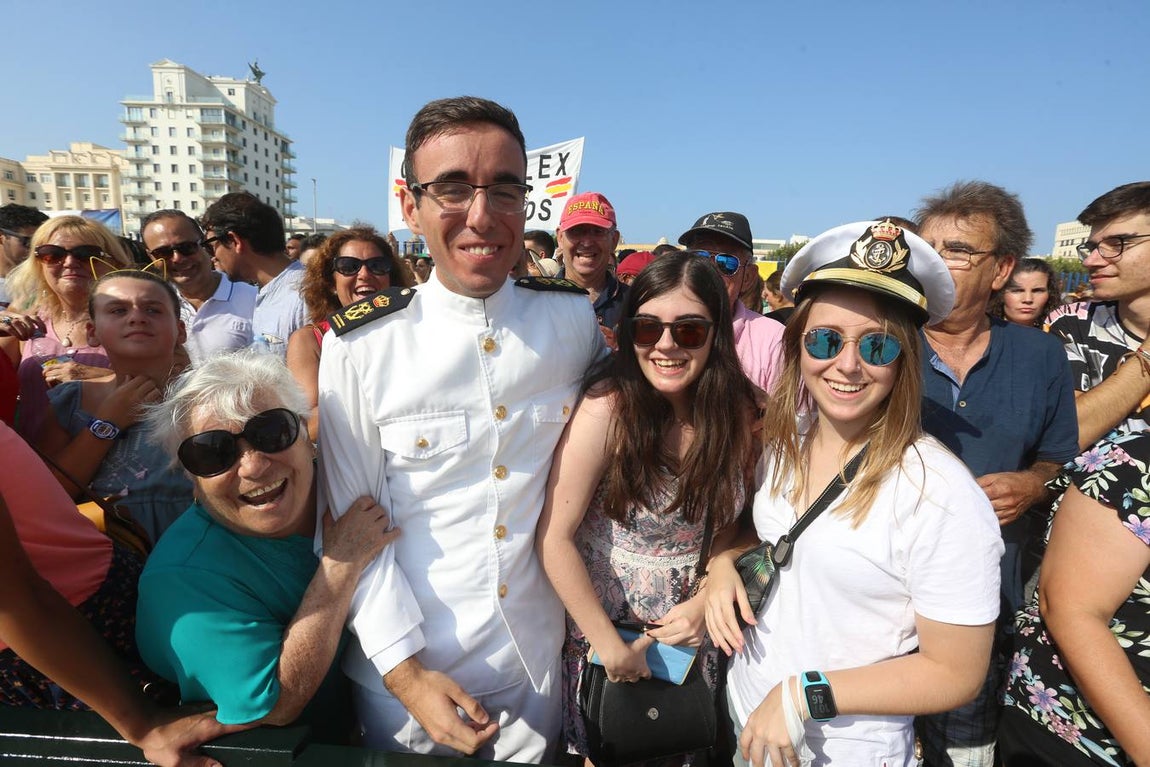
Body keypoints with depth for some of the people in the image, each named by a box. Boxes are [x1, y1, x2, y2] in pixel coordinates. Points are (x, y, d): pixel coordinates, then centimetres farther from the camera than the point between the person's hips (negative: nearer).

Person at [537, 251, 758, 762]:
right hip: (605, 626, -3)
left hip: (695, 634, 3)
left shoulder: (739, 413, -11)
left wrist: (709, 598, -15)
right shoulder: (607, 408, -24)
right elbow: (555, 536, -21)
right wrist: (610, 645, -17)